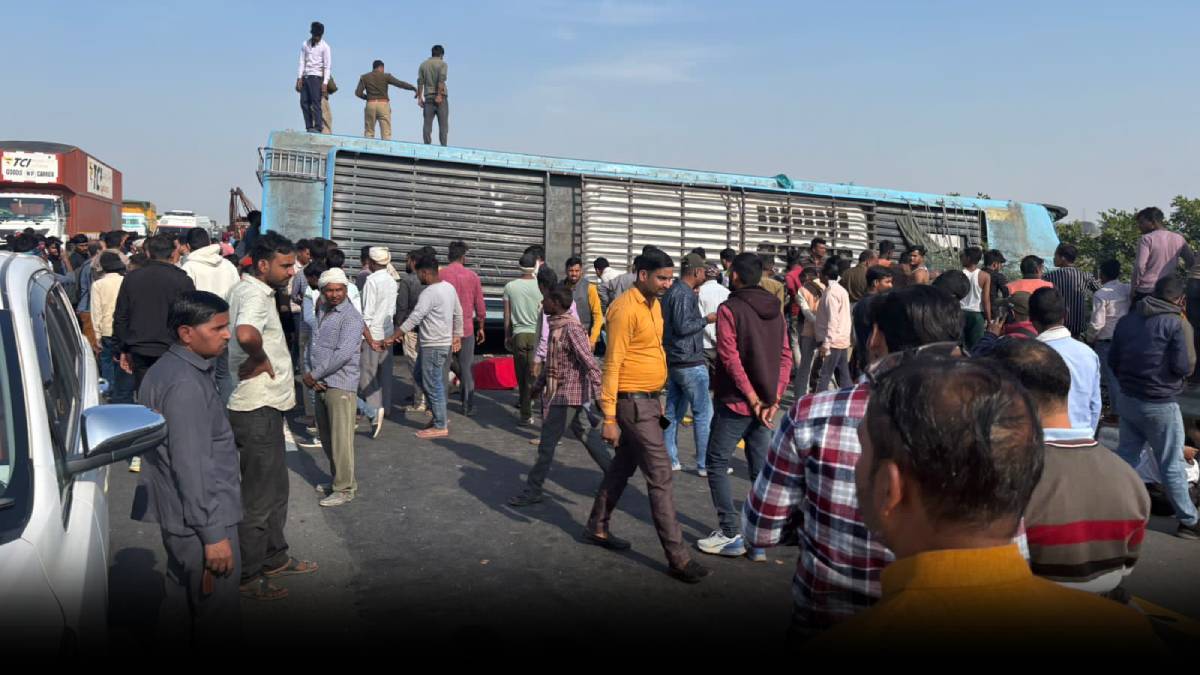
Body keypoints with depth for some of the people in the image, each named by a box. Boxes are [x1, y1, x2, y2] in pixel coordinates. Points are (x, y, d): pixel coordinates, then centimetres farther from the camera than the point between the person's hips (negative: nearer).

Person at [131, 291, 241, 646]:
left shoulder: (165, 370, 10)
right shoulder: (185, 384, -22)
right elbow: (192, 467, -24)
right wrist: (213, 533, -21)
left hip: (177, 514, 10)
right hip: (199, 522, -10)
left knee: (182, 602, 22)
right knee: (218, 620, 0)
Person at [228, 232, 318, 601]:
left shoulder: (247, 289, 12)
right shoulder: (256, 295, -20)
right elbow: (245, 334, -42)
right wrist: (261, 359, -23)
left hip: (265, 405, 10)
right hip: (258, 409, -10)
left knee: (276, 486, 21)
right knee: (259, 496, 1)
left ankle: (275, 557, 35)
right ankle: (247, 575, 15)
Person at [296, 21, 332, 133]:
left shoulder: (325, 47, -2)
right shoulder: (305, 44, 11)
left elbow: (327, 66, -5)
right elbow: (302, 62, 10)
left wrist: (325, 83, -13)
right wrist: (299, 78, 1)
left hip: (316, 77, -5)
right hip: (305, 76, 5)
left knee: (316, 102, -11)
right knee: (304, 102, 0)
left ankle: (318, 127, -10)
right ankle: (309, 127, 4)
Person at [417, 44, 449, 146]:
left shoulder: (423, 64, 14)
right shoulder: (442, 63, 1)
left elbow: (420, 82, 6)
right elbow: (441, 79, -13)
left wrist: (419, 98, 6)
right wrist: (439, 95, -18)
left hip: (428, 97, 4)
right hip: (440, 97, -4)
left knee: (427, 124, 0)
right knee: (443, 124, -3)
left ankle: (427, 146, -7)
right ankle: (443, 146, -11)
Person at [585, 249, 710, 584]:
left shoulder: (654, 304, 10)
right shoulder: (626, 309, -18)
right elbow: (612, 363, -19)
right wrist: (610, 418, -19)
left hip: (648, 400, 9)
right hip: (633, 403, -9)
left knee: (623, 466, 20)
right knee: (661, 476, -6)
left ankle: (597, 528, 36)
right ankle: (678, 557, 2)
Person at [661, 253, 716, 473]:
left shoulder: (672, 292, 14)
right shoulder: (685, 294, -16)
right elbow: (683, 326, -23)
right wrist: (706, 319, -10)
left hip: (674, 362, 10)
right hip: (689, 363, -10)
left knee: (673, 412, 12)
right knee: (704, 413, -1)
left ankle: (669, 459, 16)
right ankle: (705, 463, 3)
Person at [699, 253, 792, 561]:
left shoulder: (730, 309, -10)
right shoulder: (776, 311, 8)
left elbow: (730, 358, -17)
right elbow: (786, 357, 3)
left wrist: (753, 399, -14)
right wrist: (774, 400, -2)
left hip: (735, 403, -6)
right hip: (765, 404, 6)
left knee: (717, 464, 7)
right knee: (760, 470, 11)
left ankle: (730, 535, 6)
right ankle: (760, 541, 14)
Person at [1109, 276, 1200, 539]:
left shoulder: (1127, 320, 5)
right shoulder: (1178, 323, -13)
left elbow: (1112, 359, 8)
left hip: (1127, 400, 6)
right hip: (1160, 405, -6)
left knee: (1125, 456, 16)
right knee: (1172, 465, 5)